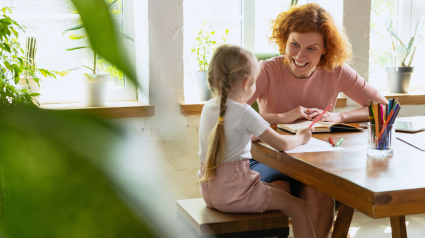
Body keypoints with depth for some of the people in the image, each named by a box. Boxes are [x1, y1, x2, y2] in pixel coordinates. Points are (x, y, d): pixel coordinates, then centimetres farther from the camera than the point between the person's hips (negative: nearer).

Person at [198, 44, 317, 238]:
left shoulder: (208, 107, 5)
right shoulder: (244, 113, -18)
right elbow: (282, 144, -15)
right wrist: (301, 137, 5)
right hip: (233, 191, -9)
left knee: (278, 189, 27)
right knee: (298, 207, -1)